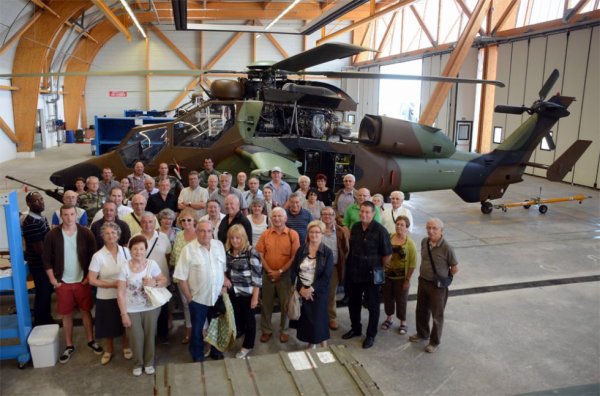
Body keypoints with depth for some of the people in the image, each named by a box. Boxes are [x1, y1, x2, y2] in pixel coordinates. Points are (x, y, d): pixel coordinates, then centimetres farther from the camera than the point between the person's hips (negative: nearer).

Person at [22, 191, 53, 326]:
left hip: (45, 262, 9)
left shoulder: (41, 218, 6)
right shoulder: (31, 223, -25)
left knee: (47, 291, 19)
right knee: (42, 293, 4)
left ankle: (46, 319, 33)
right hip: (39, 265, -9)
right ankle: (40, 323, 19)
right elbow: (39, 248, -24)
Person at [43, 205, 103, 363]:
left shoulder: (86, 233, -7)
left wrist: (89, 277, -5)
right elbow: (46, 260, -1)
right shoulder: (52, 235, -7)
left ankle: (91, 340, 25)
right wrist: (53, 280, -5)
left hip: (82, 281, 0)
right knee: (66, 314, 10)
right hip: (63, 283, 0)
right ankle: (69, 346, 24)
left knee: (86, 311, 10)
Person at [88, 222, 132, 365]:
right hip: (106, 297, -1)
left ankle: (126, 347, 40)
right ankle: (109, 350, 39)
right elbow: (92, 280, -11)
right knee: (109, 326, 14)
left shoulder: (126, 251, -5)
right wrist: (112, 284, -18)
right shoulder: (98, 256, -12)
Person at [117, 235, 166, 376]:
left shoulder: (152, 264, -8)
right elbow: (120, 293, -8)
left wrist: (154, 283, -23)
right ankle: (138, 364, 33)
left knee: (149, 336, 12)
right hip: (132, 310, -1)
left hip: (151, 307, 1)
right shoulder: (125, 268, -11)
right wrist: (124, 314, -10)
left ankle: (149, 363, 34)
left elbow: (164, 281, -1)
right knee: (136, 337, 8)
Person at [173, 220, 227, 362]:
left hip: (218, 296, 4)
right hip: (198, 298, -4)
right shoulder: (188, 249, -14)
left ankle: (216, 352, 42)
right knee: (197, 330, 14)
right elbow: (181, 277, -13)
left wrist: (224, 286, 0)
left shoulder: (219, 245, -1)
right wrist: (189, 297, -11)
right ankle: (198, 357, 33)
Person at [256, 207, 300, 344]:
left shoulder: (293, 234, -7)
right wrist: (269, 271, -9)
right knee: (266, 303, 10)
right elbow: (260, 255, 0)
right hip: (268, 274, 2)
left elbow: (295, 257, -10)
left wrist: (280, 271, -12)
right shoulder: (265, 234, 1)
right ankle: (266, 330, 25)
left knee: (285, 303, 8)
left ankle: (284, 330, 24)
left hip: (286, 274, -2)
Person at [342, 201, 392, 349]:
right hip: (354, 273, 6)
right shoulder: (355, 227, 1)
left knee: (372, 306, 9)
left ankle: (371, 335, 25)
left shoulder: (380, 230, -17)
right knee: (353, 303, 19)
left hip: (371, 275, -6)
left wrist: (380, 270, -4)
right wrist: (349, 265, 11)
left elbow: (387, 254, -13)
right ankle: (356, 329, 39)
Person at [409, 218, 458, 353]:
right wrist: (423, 273, 8)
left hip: (438, 286, -6)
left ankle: (435, 342, 29)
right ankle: (422, 333, 45)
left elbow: (454, 268, -11)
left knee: (437, 315, 11)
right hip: (423, 281, 6)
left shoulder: (446, 248, -22)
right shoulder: (424, 242, -5)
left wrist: (442, 278, -2)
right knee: (421, 310, 22)